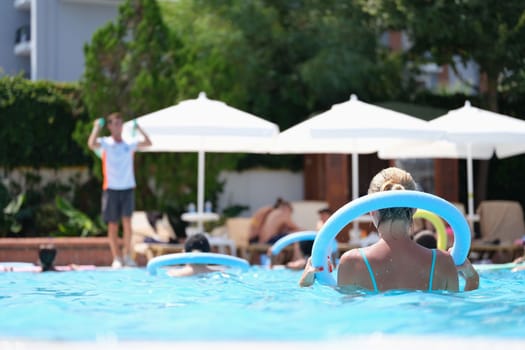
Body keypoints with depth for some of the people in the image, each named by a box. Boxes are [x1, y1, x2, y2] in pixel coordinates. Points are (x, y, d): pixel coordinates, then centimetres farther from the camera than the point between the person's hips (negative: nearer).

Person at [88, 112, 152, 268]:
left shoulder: (129, 144, 7)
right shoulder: (105, 143, -1)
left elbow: (148, 143, 3)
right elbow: (92, 144, -20)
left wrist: (139, 129, 1)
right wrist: (97, 127, -12)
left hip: (128, 187, 1)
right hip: (111, 189, -1)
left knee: (127, 221, -10)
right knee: (113, 225, 3)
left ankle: (127, 255, -1)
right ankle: (117, 258, 10)